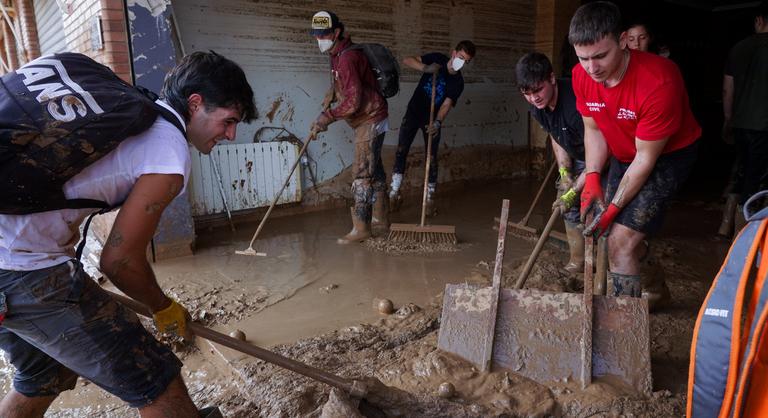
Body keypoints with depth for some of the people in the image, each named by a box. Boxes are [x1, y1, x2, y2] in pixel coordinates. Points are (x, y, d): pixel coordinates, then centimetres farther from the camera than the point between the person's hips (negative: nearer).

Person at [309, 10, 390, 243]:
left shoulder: (347, 58, -21)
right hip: (367, 121, 10)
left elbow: (353, 101, -26)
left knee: (362, 174, -10)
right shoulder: (337, 54, 11)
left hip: (370, 121, -10)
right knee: (374, 171, 14)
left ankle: (360, 229, -6)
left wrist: (328, 116, -21)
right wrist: (332, 94, 8)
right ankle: (379, 220, 24)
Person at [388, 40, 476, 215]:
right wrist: (426, 68, -31)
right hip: (414, 111, 0)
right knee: (401, 150, -8)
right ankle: (394, 192, 0)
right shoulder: (437, 59, -8)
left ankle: (430, 198, 8)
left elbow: (446, 105, -19)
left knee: (432, 158, -3)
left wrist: (437, 123, -37)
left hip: (433, 119, 0)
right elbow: (407, 60, -14)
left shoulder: (458, 82, -8)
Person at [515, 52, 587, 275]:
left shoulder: (577, 102, -37)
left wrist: (573, 192, -30)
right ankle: (578, 263, 26)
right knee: (569, 209, 11)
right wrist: (564, 171, -8)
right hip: (578, 158, 8)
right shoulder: (538, 107, -10)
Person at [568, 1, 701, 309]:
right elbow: (593, 129, -3)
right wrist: (592, 177, -16)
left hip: (668, 155, -7)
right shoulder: (581, 76, -16)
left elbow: (646, 158, -26)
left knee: (621, 240, -17)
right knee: (615, 233, 16)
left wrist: (613, 207, -22)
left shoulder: (658, 82, -34)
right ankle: (655, 289, 43)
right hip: (623, 154, 7)